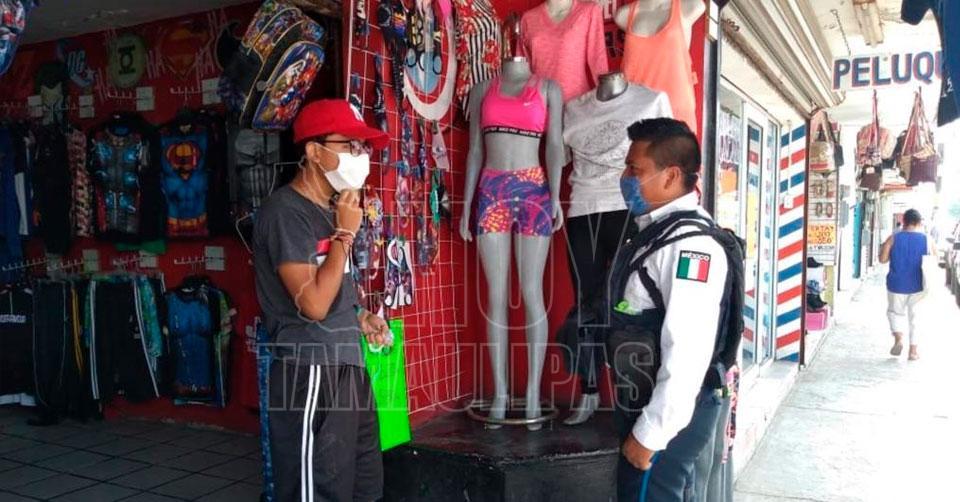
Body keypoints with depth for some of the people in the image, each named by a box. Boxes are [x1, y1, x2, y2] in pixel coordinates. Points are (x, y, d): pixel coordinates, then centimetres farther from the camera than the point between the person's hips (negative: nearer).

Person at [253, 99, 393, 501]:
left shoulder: (329, 210, 13)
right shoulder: (285, 211, -15)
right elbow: (313, 303, -22)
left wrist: (359, 317, 7)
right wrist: (344, 233, -14)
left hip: (347, 367, 9)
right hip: (310, 373, -9)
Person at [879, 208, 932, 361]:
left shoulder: (893, 238, -8)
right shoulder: (927, 240, -5)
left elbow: (882, 259, -4)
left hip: (897, 284, -1)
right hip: (918, 286, 1)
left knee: (895, 312, 18)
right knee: (915, 317, 11)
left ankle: (898, 338, -5)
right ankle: (913, 351, 12)